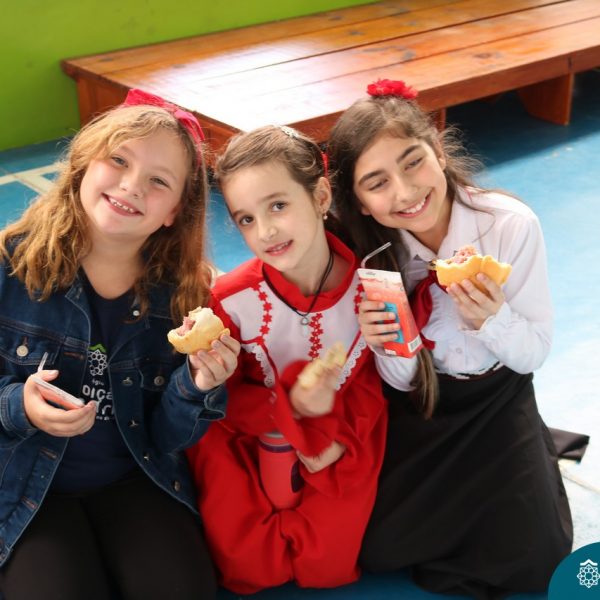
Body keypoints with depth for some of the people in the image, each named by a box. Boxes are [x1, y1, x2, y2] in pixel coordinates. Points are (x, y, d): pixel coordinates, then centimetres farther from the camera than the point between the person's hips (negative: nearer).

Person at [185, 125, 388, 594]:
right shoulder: (231, 300, -23)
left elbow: (376, 376, -5)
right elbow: (220, 396, -12)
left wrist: (339, 435, -18)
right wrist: (288, 406, -27)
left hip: (342, 446, 1)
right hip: (250, 445, -1)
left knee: (327, 564, -3)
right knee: (251, 567, -3)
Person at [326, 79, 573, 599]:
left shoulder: (512, 225, -24)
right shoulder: (373, 255, -17)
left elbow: (535, 353, -13)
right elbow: (403, 382, -9)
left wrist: (491, 320, -35)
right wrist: (388, 346, -33)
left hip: (497, 397, -1)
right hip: (420, 404, 1)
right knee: (380, 549, -11)